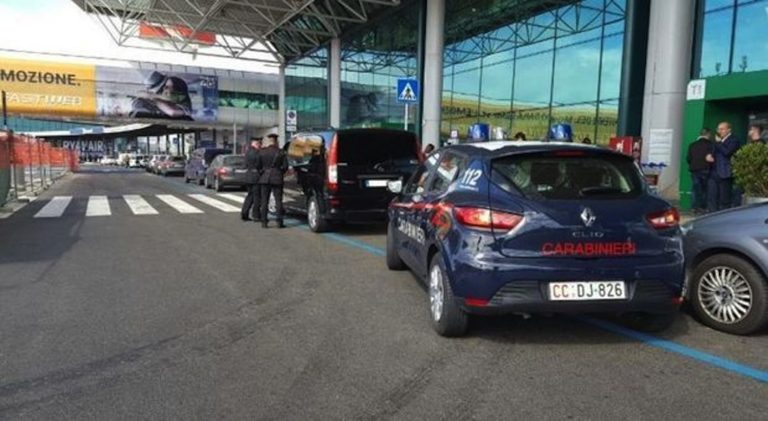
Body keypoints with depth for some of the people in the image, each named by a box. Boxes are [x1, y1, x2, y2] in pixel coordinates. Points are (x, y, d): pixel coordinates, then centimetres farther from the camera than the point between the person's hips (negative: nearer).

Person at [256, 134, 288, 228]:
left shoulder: (262, 152, 1)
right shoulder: (280, 152, -4)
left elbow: (257, 165, 3)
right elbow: (285, 166, -4)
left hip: (265, 178, 2)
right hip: (277, 178, -2)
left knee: (264, 200, 7)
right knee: (278, 200, 3)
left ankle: (264, 222, 7)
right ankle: (279, 222, 1)